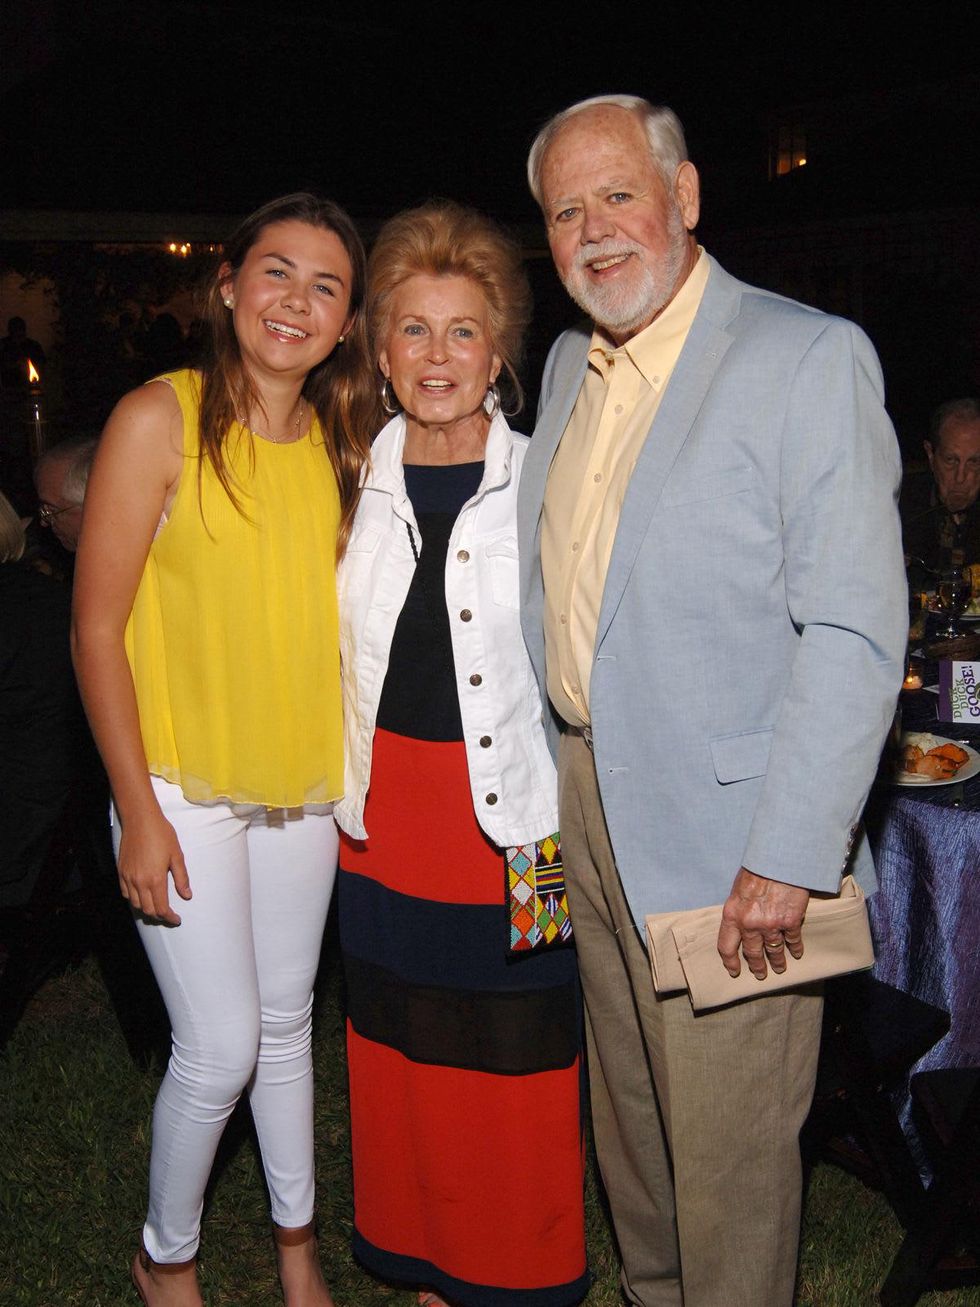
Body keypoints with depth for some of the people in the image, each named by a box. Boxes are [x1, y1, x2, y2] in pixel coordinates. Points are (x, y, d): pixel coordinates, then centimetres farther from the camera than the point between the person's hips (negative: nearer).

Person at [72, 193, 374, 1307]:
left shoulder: (342, 443, 3)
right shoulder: (159, 419, -12)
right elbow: (97, 628, -12)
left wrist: (351, 770, 6)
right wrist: (139, 810, -14)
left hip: (303, 784, 5)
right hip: (184, 788, -4)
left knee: (285, 1019, 18)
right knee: (221, 1048, 1)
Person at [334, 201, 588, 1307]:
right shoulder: (356, 482, 3)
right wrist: (343, 792, 12)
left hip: (515, 817, -3)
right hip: (385, 815, 4)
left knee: (518, 1059, 7)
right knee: (403, 1049, 15)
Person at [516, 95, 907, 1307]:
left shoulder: (810, 357, -13)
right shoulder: (568, 364, 10)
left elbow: (854, 634, -18)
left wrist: (787, 857, -21)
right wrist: (561, 773, 14)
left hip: (724, 830, -7)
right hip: (588, 798, 7)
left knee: (728, 1148, 7)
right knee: (626, 1112, 23)